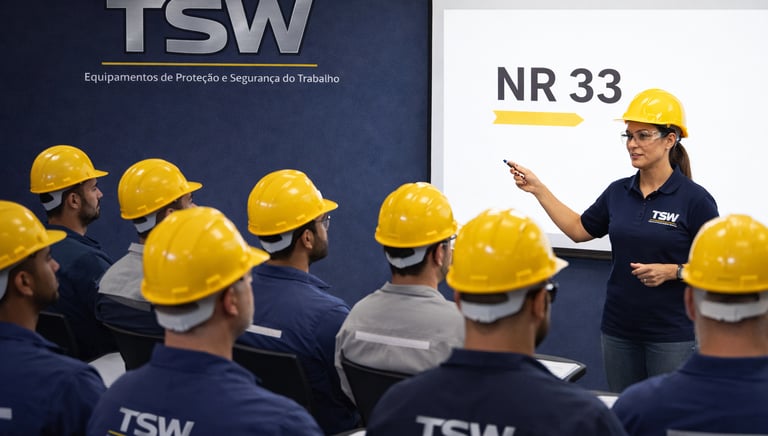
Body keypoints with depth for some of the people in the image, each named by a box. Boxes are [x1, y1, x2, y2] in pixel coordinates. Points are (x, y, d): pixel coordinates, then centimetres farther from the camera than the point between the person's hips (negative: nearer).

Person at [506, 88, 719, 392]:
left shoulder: (695, 199, -10)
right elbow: (579, 229, 17)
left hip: (672, 335, -5)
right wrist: (537, 189, 12)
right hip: (619, 330, 5)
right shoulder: (618, 192, 6)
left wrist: (672, 272, -22)